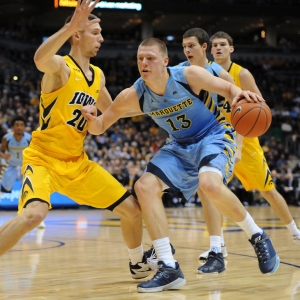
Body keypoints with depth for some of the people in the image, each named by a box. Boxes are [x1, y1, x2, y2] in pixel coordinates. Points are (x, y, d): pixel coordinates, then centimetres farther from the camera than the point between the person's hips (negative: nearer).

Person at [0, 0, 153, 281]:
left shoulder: (98, 75, 9)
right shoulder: (60, 66, -13)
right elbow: (40, 59, -41)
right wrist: (71, 26, -49)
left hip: (77, 162, 7)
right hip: (43, 158, -7)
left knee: (132, 208, 7)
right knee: (33, 215, -34)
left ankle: (138, 263, 32)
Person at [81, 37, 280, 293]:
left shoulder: (189, 75, -23)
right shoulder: (134, 96, -13)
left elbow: (228, 88, -13)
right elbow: (100, 127, -7)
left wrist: (238, 95, -38)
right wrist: (91, 118, -31)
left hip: (215, 136, -5)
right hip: (180, 146, 6)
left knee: (209, 184, -35)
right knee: (145, 187, -13)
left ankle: (258, 237, -9)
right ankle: (169, 269, -10)